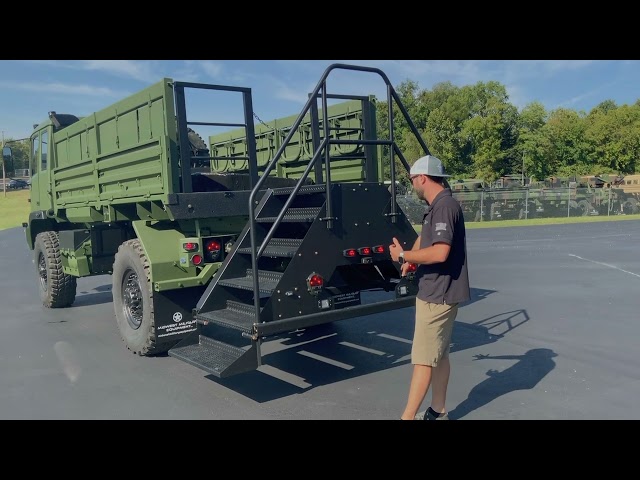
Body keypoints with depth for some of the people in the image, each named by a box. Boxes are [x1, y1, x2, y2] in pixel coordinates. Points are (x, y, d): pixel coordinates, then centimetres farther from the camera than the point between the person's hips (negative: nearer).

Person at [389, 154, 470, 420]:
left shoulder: (445, 206, -19)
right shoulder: (436, 206, 13)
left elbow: (440, 253, -28)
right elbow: (424, 237, 28)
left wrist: (403, 256, -16)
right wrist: (410, 256, 12)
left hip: (438, 294, -10)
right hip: (436, 292, 10)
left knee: (423, 358, -6)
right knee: (438, 354, 17)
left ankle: (408, 417, 1)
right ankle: (438, 411, 28)